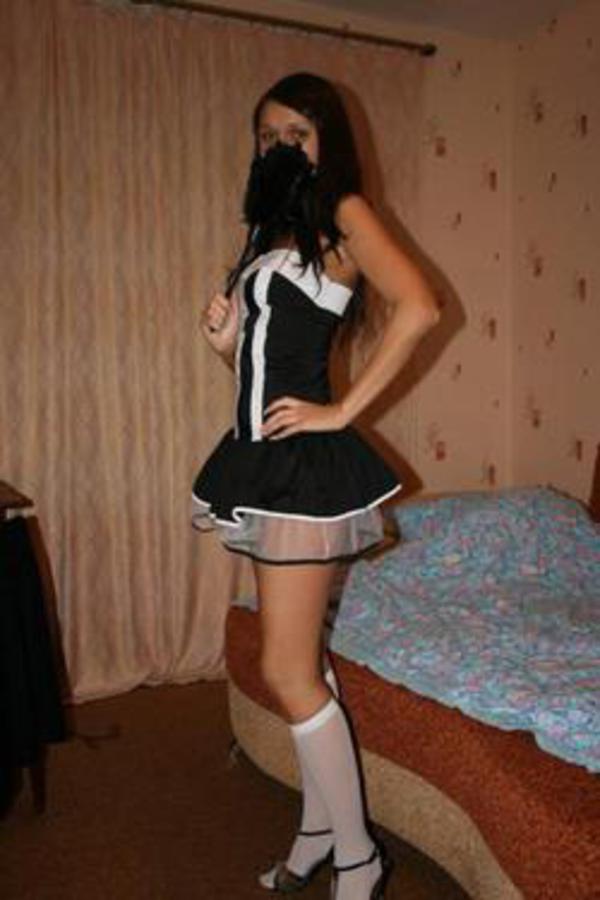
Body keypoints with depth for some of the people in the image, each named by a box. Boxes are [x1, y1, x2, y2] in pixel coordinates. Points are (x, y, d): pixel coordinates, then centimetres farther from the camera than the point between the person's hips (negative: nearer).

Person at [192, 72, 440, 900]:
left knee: (286, 671, -5)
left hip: (305, 462, -8)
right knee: (304, 661, 15)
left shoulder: (343, 214, -4)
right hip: (265, 456, 8)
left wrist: (343, 410, -19)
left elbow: (418, 308, -22)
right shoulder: (273, 231, 19)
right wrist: (225, 338, 0)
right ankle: (320, 831, 30)